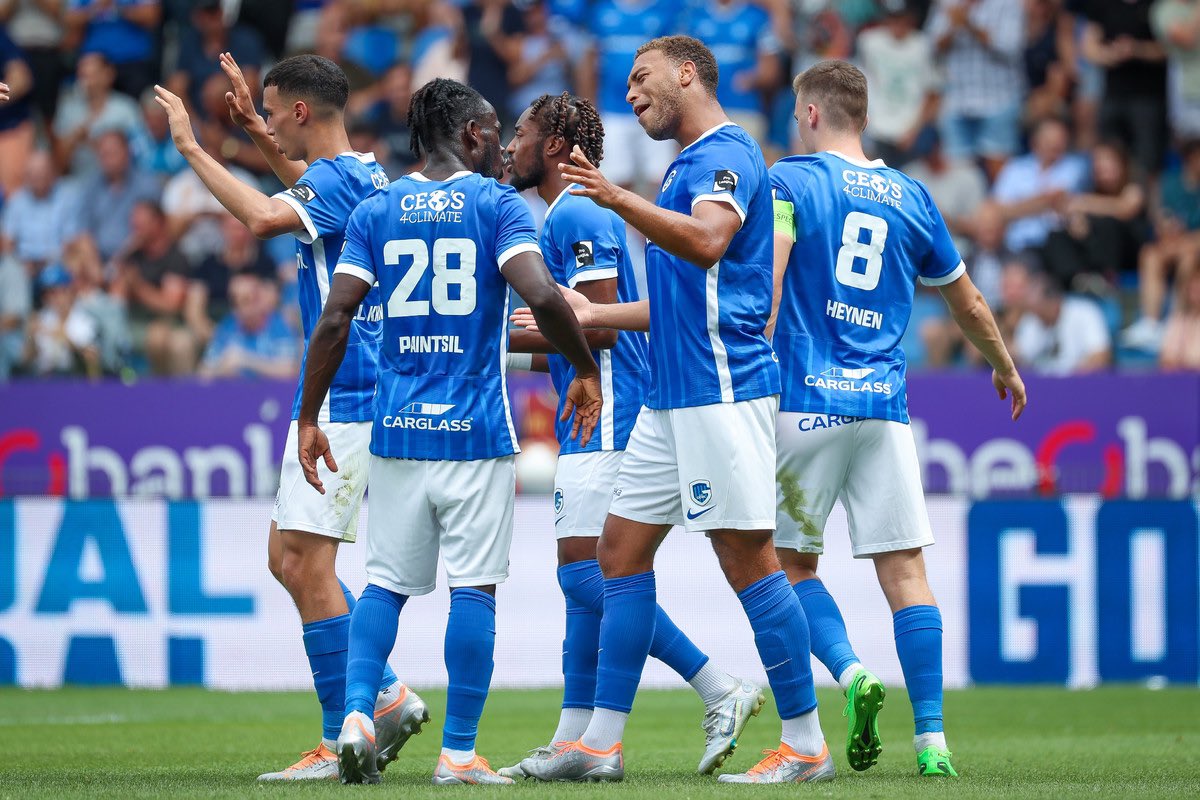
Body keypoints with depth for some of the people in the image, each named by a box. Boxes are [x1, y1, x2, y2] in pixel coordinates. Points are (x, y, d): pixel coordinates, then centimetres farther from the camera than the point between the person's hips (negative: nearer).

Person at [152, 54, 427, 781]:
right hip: (343, 398, 10)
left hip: (341, 399, -10)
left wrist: (192, 147, -25)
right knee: (289, 559, 13)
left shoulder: (340, 180, -15)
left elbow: (264, 216, -34)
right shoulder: (365, 176, 15)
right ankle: (386, 696, 16)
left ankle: (341, 741, -5)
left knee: (308, 562, -8)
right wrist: (252, 127, 39)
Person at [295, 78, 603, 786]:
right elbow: (542, 296, -17)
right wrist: (587, 370, -2)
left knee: (387, 583, 12)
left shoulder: (375, 211, 7)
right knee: (474, 587, 1)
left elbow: (336, 318, 0)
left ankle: (358, 712, -7)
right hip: (477, 431, -3)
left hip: (397, 429, 3)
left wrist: (309, 419, 5)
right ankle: (459, 753, 0)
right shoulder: (498, 204, -2)